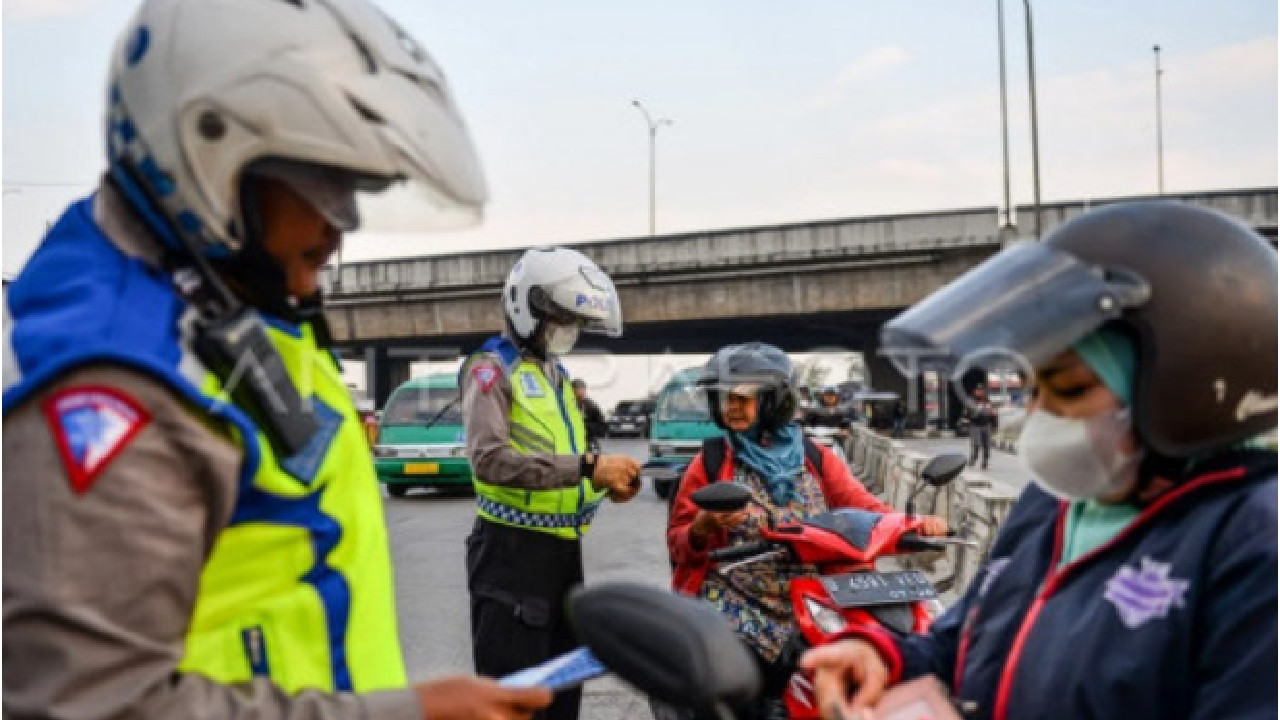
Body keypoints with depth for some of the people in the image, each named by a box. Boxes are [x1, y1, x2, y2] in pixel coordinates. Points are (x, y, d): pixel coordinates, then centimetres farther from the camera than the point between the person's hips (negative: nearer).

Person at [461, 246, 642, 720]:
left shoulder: (556, 374, 19)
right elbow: (490, 459, -24)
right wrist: (587, 466, -26)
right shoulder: (493, 368, -8)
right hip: (513, 548, -9)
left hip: (563, 547, 9)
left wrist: (603, 484, 4)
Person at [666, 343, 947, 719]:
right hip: (732, 613, -2)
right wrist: (705, 526, -20)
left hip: (805, 615, 2)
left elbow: (864, 508, 1)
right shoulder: (710, 463, 2)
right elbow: (678, 545, 1)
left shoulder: (815, 458, 9)